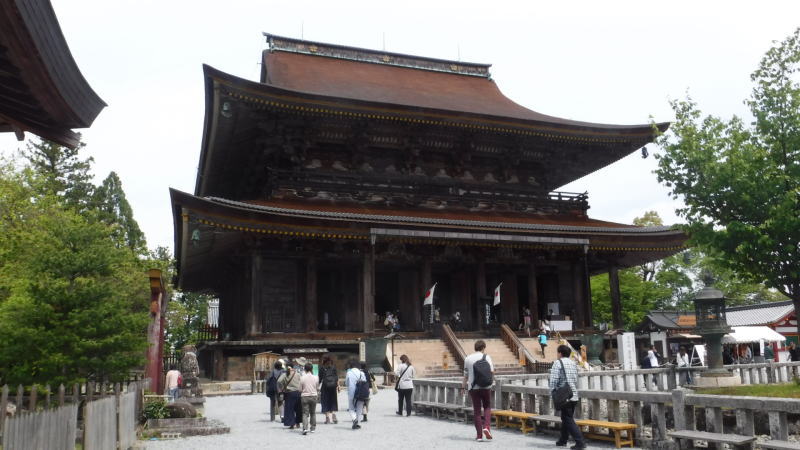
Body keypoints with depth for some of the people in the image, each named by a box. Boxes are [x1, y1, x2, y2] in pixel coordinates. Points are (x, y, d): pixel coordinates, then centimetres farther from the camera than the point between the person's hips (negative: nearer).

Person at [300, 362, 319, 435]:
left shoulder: (302, 378, -8)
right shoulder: (315, 377, -4)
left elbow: (300, 389, -2)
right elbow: (318, 388, 6)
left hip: (304, 397, -2)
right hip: (313, 396, 2)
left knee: (305, 413, -2)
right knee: (313, 413, 17)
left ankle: (305, 428, -18)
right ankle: (313, 428, 21)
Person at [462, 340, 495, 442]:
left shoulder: (468, 359, 1)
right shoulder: (486, 357, -2)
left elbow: (466, 375, 5)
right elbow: (492, 372, -9)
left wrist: (463, 385, 19)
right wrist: (490, 379, 12)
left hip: (473, 387, 1)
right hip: (486, 387, -1)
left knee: (477, 411, 7)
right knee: (487, 407, 16)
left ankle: (479, 435, 7)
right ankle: (487, 427, -5)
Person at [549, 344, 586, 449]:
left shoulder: (558, 363, -9)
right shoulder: (573, 363, 12)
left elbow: (554, 380, -15)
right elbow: (576, 380, 15)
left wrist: (552, 392, -3)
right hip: (575, 396, 7)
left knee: (568, 420, -4)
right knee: (566, 418, 19)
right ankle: (563, 440, 28)